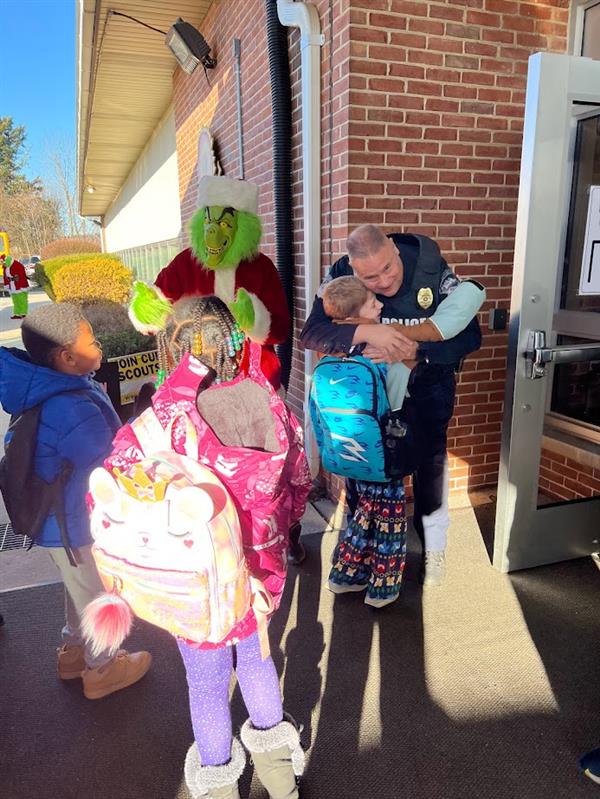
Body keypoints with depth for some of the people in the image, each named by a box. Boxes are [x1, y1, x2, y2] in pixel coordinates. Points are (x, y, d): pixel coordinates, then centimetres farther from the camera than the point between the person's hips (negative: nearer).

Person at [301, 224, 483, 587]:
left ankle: (434, 548, 29)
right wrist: (366, 332, -46)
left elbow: (470, 336, -26)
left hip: (427, 383, -1)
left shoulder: (433, 270, -26)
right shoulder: (341, 275, -22)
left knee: (429, 463, 5)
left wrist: (412, 350, -41)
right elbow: (311, 333, -29)